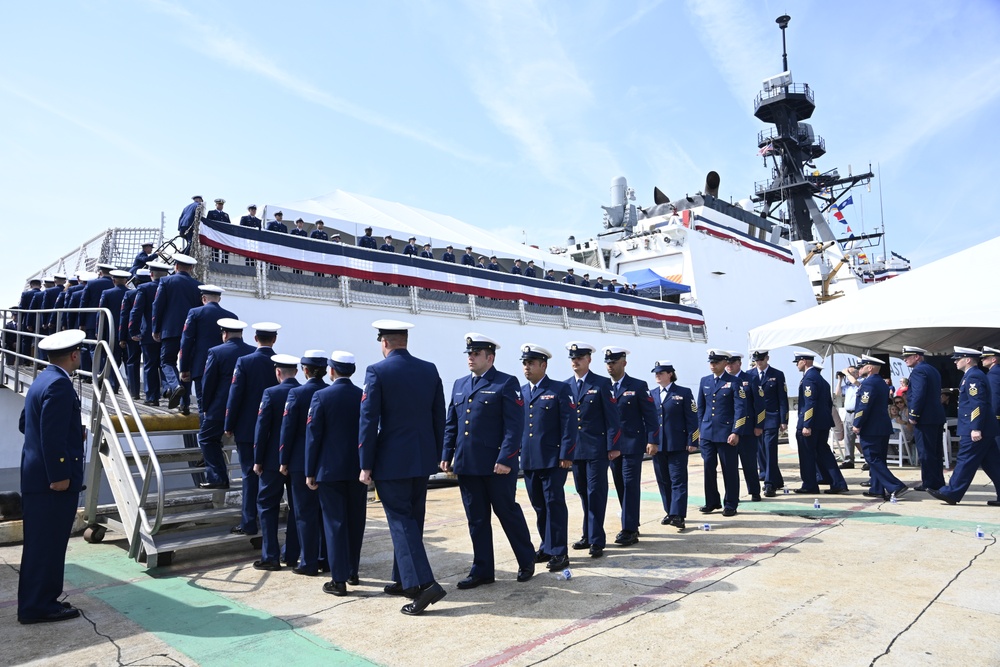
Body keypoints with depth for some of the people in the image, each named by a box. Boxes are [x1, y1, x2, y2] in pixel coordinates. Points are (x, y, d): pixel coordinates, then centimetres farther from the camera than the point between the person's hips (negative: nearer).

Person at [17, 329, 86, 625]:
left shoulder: (43, 380, 13)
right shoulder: (59, 385, -19)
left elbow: (26, 424, 20)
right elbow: (52, 435, -23)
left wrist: (75, 432, 18)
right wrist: (59, 475, -20)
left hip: (37, 476, 10)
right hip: (52, 478, -10)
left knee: (40, 543, 16)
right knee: (48, 543, -1)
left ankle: (34, 602, 26)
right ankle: (39, 606, 8)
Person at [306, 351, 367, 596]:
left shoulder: (321, 396, -9)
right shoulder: (365, 396, -1)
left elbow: (313, 436, -9)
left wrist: (310, 472, -2)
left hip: (330, 469, -3)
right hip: (358, 468, 3)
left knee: (335, 523, 3)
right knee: (356, 521, 14)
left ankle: (339, 579, 5)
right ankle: (353, 572, 26)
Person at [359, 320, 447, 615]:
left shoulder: (377, 372, -11)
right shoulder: (430, 369, 4)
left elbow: (368, 421, -13)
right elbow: (439, 417, 7)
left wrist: (366, 465, -6)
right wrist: (436, 455, 16)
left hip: (392, 461, -6)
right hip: (422, 459, 6)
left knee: (401, 520, -1)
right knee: (412, 519, 16)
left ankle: (423, 582, -11)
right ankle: (404, 579, 28)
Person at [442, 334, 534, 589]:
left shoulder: (506, 384, -6)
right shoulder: (459, 385, 13)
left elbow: (514, 426, -12)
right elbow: (451, 423, 16)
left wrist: (505, 459, -19)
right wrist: (446, 455, 8)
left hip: (496, 465, -6)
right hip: (466, 465, 6)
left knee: (508, 513, 7)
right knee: (476, 519, 12)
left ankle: (527, 561, 27)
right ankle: (482, 570, 23)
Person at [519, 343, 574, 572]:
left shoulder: (560, 389, -4)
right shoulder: (520, 392, 12)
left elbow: (569, 424, -8)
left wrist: (565, 455, -14)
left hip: (552, 459, -5)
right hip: (528, 460, 5)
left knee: (554, 504, -2)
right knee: (539, 506, 13)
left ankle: (559, 552, 5)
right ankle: (547, 547, 25)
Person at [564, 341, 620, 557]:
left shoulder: (602, 383, -3)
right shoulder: (565, 385, 9)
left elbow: (612, 417, -6)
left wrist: (613, 446, -11)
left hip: (596, 448, -4)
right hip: (574, 448, 4)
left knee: (595, 493, -3)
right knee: (583, 493, 13)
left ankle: (597, 540, 5)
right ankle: (588, 534, 26)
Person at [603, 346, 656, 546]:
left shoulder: (638, 386, -2)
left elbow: (650, 415, -4)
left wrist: (651, 440, -11)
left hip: (632, 443, -4)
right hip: (612, 444, 5)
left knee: (630, 485, -7)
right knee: (620, 485, 10)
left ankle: (629, 530, -3)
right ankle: (631, 525, 22)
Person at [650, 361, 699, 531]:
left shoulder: (684, 393, -1)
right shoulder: (652, 394, 10)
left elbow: (692, 419, -4)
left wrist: (692, 442, -9)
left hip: (677, 445, -4)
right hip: (657, 445, 5)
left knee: (678, 480, -4)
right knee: (663, 481, 11)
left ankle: (678, 516, -4)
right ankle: (670, 512, 23)